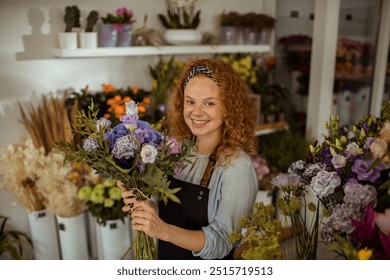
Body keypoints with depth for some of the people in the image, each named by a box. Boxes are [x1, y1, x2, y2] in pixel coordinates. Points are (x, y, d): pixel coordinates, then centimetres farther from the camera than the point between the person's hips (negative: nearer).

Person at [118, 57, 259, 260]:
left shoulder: (237, 165, -24)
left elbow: (221, 242, -25)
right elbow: (172, 212, 2)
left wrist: (163, 230, -38)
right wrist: (146, 206, -17)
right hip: (168, 258, 5)